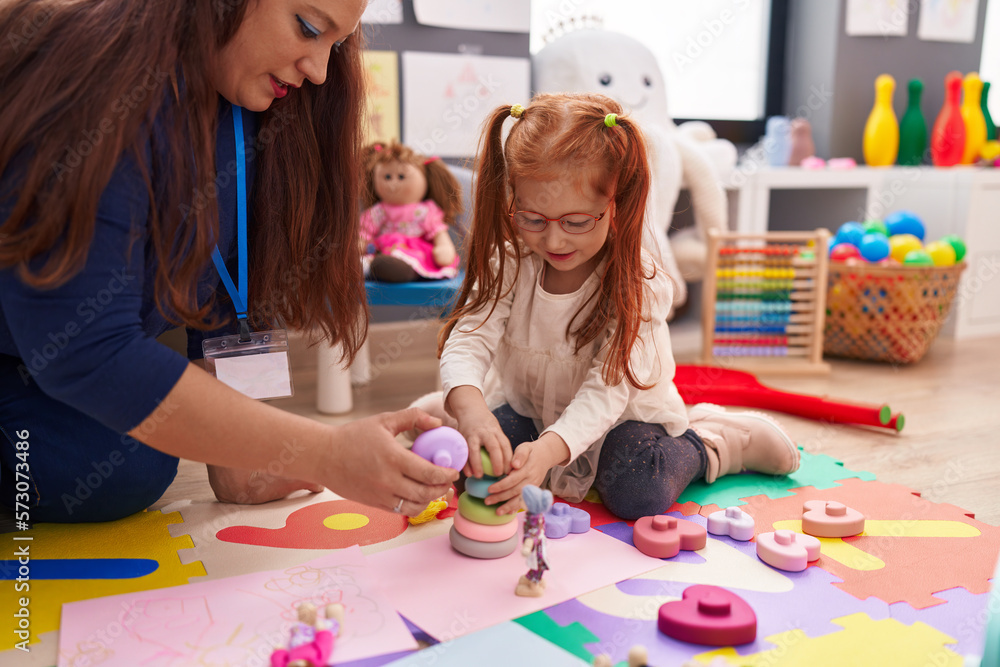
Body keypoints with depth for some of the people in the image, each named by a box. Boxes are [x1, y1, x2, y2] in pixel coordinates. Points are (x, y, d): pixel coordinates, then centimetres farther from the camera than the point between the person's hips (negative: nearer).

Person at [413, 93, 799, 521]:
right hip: (529, 407, 4)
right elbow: (469, 339, -26)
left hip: (622, 417, -4)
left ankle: (712, 441, 4)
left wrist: (549, 449, -51)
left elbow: (608, 390, -32)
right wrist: (469, 405, -49)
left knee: (639, 494, -27)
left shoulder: (637, 283, -26)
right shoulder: (509, 262, -16)